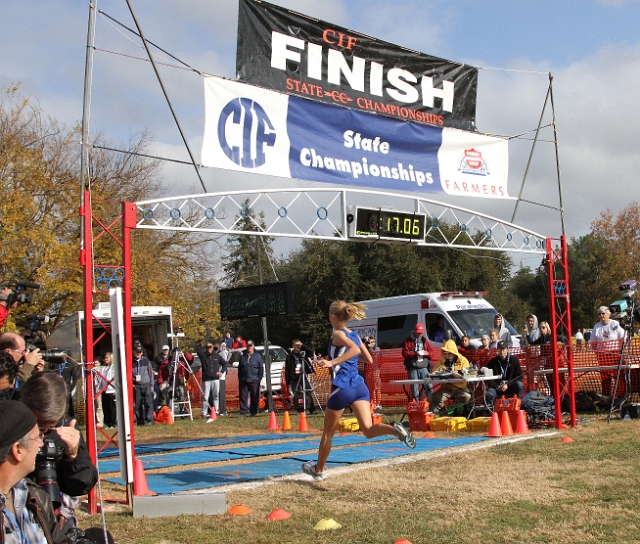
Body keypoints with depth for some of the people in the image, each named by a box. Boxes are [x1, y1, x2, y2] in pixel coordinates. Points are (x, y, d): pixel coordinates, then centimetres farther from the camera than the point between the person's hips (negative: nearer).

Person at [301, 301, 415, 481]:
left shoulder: (338, 334, -7)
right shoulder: (354, 334, 15)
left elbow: (355, 349, -25)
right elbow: (368, 359, 21)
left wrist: (332, 361, -27)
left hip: (342, 388, -6)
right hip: (360, 386, 6)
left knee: (328, 432, 13)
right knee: (368, 430, -6)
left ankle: (318, 469, 28)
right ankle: (394, 429, -35)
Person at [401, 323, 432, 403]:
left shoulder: (425, 341, 17)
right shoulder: (408, 341, 5)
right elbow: (405, 353, -6)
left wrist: (425, 353, -10)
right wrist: (416, 353, -17)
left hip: (424, 367, 2)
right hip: (413, 368, -2)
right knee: (414, 387, -1)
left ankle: (431, 402, -2)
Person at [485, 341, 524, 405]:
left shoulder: (514, 359, 1)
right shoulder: (493, 362, 3)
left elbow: (519, 376, -3)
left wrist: (508, 385, -16)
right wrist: (497, 387, -16)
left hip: (511, 387, 0)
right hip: (497, 388, 0)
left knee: (519, 384, -32)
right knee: (489, 394, -31)